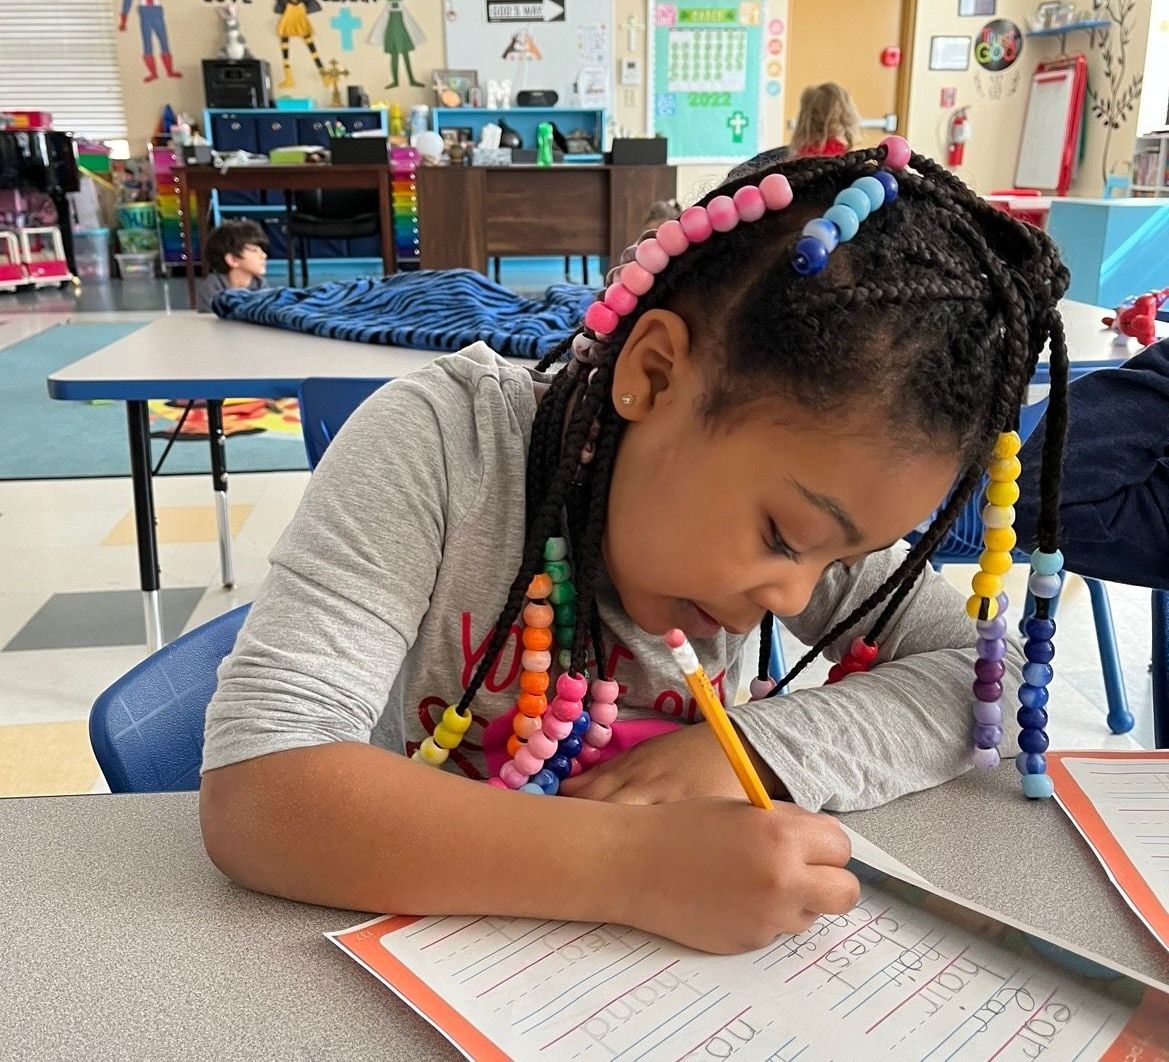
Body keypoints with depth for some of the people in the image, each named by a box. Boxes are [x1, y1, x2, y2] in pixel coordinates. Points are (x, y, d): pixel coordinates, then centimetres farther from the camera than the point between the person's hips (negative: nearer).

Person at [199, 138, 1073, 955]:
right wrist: (631, 864, -36)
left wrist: (757, 747, -21)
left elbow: (992, 672, -7)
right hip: (415, 950, -3)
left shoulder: (789, 463, -10)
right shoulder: (440, 443, -22)